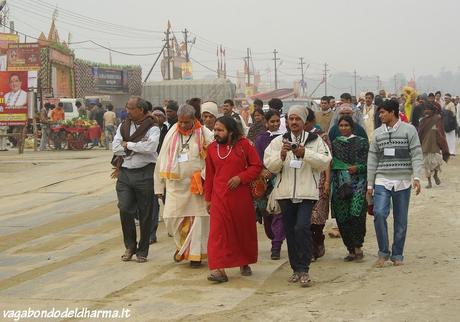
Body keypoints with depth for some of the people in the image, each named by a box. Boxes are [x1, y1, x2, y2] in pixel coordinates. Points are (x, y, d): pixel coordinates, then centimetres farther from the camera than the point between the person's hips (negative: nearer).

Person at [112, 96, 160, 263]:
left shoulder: (152, 128, -2)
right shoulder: (123, 126, 12)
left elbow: (150, 146, -20)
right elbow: (115, 147, 0)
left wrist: (128, 145, -10)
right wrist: (138, 146, -8)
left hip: (145, 173, -3)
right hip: (125, 173, 3)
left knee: (145, 214, 3)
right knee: (124, 209, -5)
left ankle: (142, 251, 14)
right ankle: (130, 246, 13)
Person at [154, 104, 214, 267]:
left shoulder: (204, 134, -4)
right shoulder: (172, 134, 5)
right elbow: (162, 160, 8)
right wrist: (159, 186, 7)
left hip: (196, 185, -3)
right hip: (175, 184, 3)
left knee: (197, 218, 1)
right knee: (171, 217, 1)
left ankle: (195, 253, 13)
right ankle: (183, 246, 26)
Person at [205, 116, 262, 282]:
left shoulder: (244, 144, -3)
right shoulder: (212, 148, 6)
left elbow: (257, 166, -2)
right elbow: (209, 175, 12)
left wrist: (240, 177, -16)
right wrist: (208, 198, 11)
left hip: (241, 196, -1)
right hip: (219, 197, 1)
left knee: (244, 230, 11)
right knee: (218, 231, -10)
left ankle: (245, 263, 31)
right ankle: (218, 269, -13)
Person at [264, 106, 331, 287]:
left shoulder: (315, 141, 6)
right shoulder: (279, 141, 11)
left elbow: (325, 161, -6)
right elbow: (270, 166, 2)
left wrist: (305, 154, -17)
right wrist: (281, 155, -17)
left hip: (307, 192, -3)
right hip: (285, 193, 3)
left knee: (302, 227, -17)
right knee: (290, 231, 8)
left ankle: (303, 269, -9)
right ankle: (296, 269, 19)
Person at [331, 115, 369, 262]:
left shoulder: (361, 142, 6)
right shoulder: (334, 143, 15)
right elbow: (330, 163, 14)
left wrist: (357, 168, -13)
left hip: (357, 182, -3)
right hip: (340, 182, 3)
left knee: (356, 213, -18)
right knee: (342, 217, 1)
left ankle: (357, 247, -5)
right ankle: (351, 250, 11)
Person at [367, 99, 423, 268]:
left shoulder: (409, 130, 0)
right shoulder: (378, 133, 10)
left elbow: (416, 155, -4)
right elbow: (372, 159, 11)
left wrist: (417, 177, -16)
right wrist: (370, 184, 8)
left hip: (403, 182, -2)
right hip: (382, 181, 2)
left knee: (401, 220, 4)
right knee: (379, 213, -15)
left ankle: (397, 255, 17)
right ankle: (383, 252, -2)